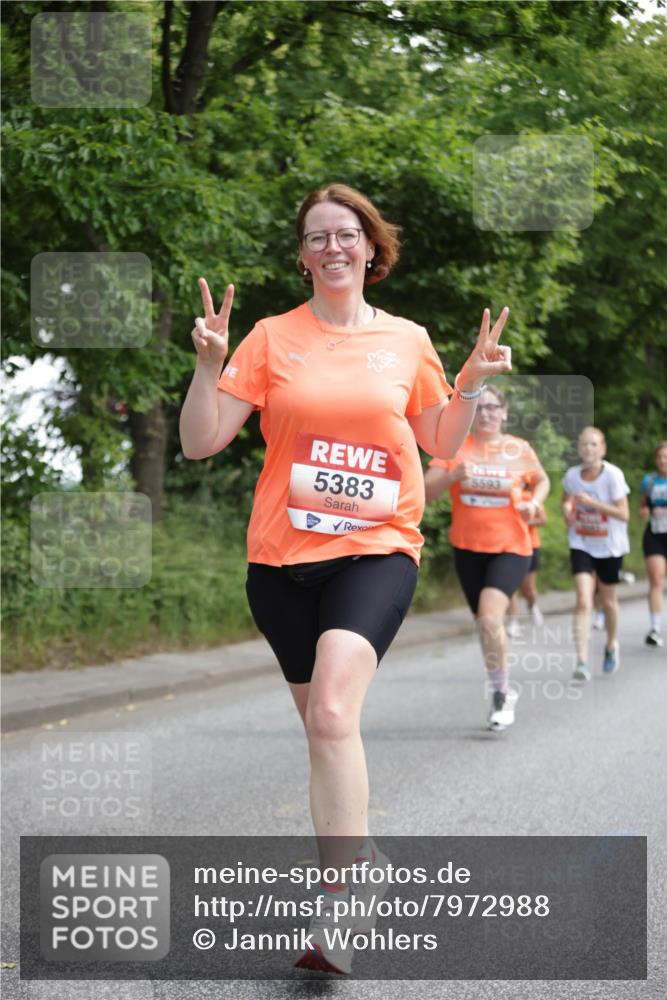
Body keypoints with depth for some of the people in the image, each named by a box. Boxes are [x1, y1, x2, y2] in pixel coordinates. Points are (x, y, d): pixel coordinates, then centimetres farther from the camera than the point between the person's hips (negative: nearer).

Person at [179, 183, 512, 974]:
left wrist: (470, 384, 2)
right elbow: (200, 442, 0)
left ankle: (331, 913, -26)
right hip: (282, 555, 2)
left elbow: (442, 445, 18)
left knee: (332, 712, -24)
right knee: (321, 723, 13)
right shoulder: (272, 338, 4)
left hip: (377, 549, -2)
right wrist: (209, 364, -15)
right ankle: (350, 842, 39)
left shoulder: (407, 341, 6)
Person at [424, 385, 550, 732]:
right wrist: (453, 475, -24)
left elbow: (542, 481, 17)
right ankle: (503, 692, 33)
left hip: (510, 547, -3)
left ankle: (500, 692, -6)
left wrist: (534, 503, -3)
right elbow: (426, 491, -7)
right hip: (468, 547, 3)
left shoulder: (519, 449, -1)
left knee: (490, 615, -24)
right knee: (484, 622, 13)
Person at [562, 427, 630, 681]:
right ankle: (582, 662, -18)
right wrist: (567, 510, -8)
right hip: (581, 545, 1)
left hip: (609, 546, -1)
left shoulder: (613, 475, -17)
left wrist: (592, 503, -26)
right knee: (583, 601, -14)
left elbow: (623, 514, -18)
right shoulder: (572, 475, -6)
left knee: (608, 600, 15)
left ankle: (611, 645, 43)